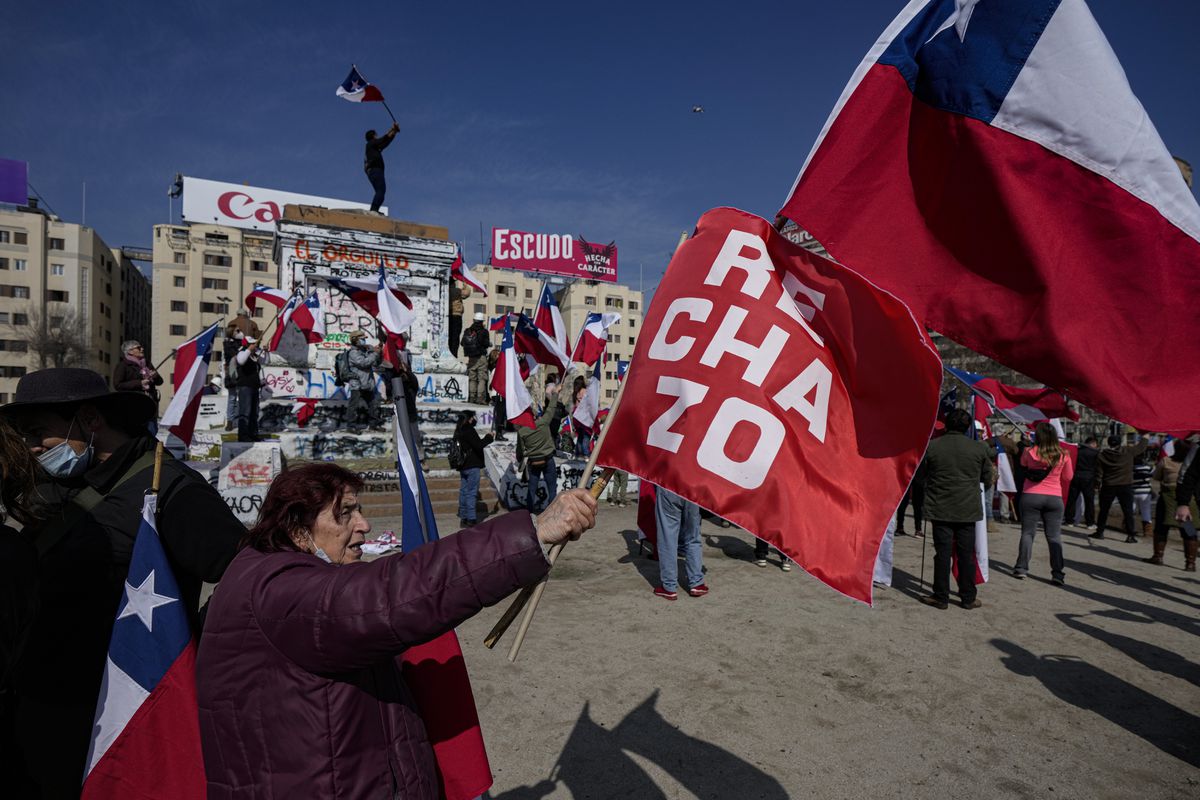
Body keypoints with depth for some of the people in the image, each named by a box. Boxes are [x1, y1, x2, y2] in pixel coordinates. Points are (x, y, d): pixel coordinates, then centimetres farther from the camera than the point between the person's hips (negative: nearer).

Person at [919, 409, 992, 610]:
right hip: (968, 509, 1)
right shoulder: (979, 448, -3)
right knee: (966, 554, 8)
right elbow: (987, 477, 8)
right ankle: (968, 598, 16)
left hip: (940, 508, -1)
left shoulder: (931, 446, -6)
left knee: (942, 552, 3)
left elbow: (922, 475, 3)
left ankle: (940, 597, 9)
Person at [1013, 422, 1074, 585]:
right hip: (1055, 498, 1)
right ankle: (1057, 573, 4)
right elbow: (1068, 477, 10)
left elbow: (1022, 464, 14)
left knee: (1027, 533, 8)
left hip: (1031, 496, -1)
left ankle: (1021, 568, 10)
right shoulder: (1063, 455, -4)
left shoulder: (1029, 452, -8)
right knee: (1054, 536, 6)